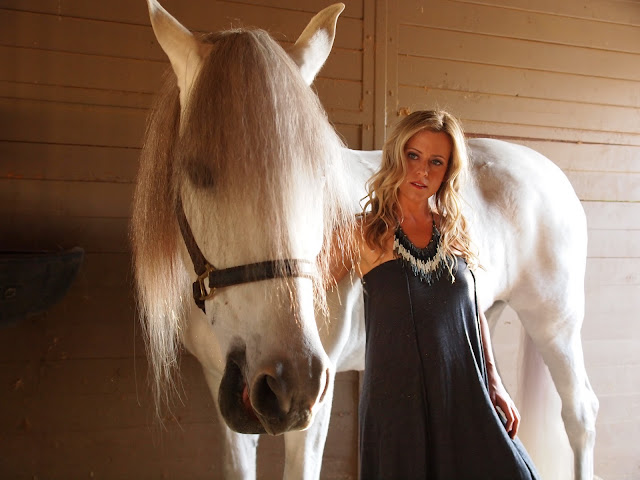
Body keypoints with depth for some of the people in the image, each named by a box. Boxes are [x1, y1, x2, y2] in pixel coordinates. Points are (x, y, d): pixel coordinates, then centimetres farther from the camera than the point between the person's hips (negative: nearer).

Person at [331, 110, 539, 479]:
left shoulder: (456, 230, 5)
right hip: (399, 398, -3)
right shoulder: (366, 231, -5)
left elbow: (474, 310, 12)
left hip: (466, 395, 4)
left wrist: (494, 384, 10)